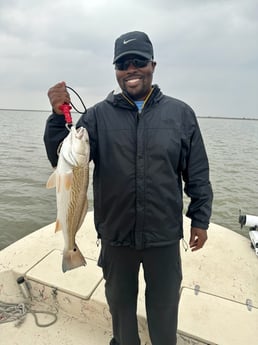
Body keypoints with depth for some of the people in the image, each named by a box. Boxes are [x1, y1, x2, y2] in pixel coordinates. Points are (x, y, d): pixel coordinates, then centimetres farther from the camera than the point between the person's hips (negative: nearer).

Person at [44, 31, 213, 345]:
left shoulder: (181, 113, -3)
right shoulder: (98, 115, -4)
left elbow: (198, 174, 1)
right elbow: (63, 161, -7)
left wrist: (200, 218, 2)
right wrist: (58, 116, -20)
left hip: (165, 236, 0)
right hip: (115, 236, 1)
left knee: (164, 307, 22)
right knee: (120, 303, 25)